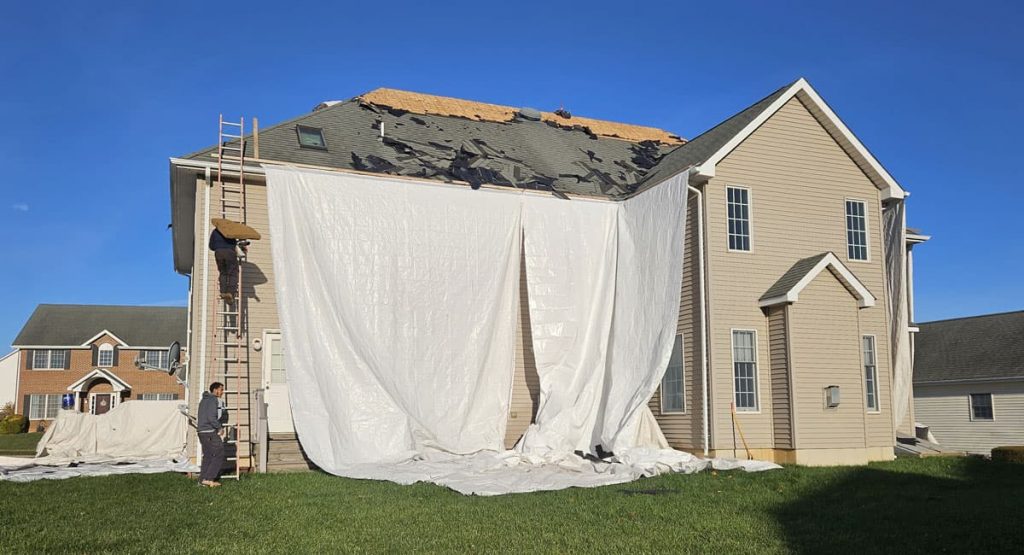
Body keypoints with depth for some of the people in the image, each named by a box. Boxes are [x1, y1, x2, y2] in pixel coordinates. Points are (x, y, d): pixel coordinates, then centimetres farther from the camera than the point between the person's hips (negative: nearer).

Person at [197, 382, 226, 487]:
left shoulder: (204, 400, 17)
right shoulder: (213, 400, -13)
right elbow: (211, 418, -22)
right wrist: (219, 427, -10)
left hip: (202, 432, 10)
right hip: (210, 432, -9)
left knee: (207, 456, 14)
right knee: (219, 455, -3)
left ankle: (203, 479, 14)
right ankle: (208, 478, -7)